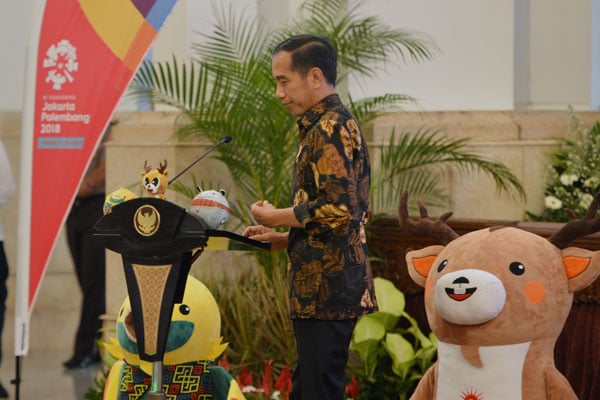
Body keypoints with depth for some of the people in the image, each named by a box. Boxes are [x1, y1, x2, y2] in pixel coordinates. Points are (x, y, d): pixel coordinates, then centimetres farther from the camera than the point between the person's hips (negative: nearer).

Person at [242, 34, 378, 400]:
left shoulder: (329, 129, -13)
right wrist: (284, 239, 17)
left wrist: (275, 217, -8)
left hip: (326, 287, -11)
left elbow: (337, 209, -22)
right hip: (333, 285, 11)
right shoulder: (342, 124, 20)